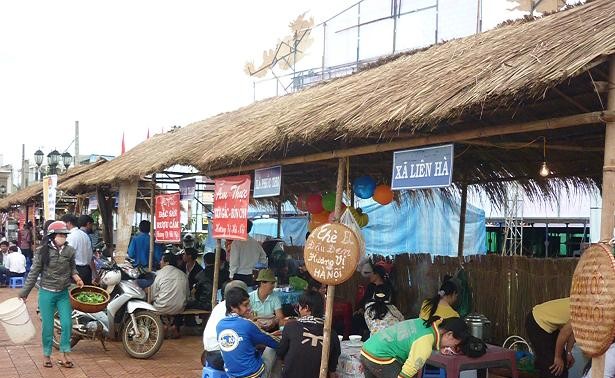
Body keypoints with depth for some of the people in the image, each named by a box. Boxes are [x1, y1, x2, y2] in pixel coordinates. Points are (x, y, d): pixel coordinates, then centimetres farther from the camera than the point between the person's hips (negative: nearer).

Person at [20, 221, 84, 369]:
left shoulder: (69, 251, -2)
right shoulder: (43, 251, -10)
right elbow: (33, 273, -5)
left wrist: (76, 276, -8)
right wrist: (24, 293, -3)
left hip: (63, 294, 3)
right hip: (47, 294, -2)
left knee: (67, 324, -3)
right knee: (48, 326, 5)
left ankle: (64, 356, 11)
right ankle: (46, 356, 22)